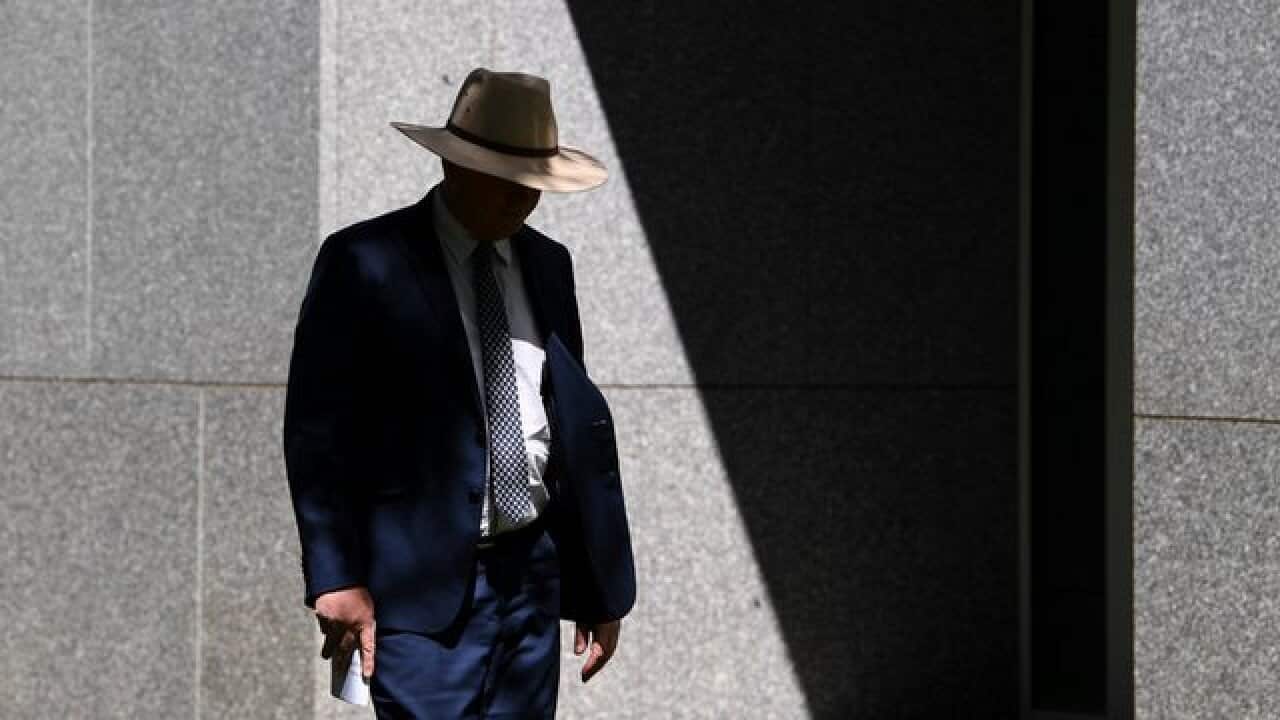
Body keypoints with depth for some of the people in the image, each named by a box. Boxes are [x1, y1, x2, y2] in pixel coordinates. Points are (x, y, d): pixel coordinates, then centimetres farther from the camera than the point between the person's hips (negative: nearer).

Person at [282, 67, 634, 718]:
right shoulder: (363, 263, -5)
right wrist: (336, 577, -14)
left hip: (532, 575, 6)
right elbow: (314, 429, -7)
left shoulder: (548, 265, 13)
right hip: (421, 588, -5)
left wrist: (599, 587, 14)